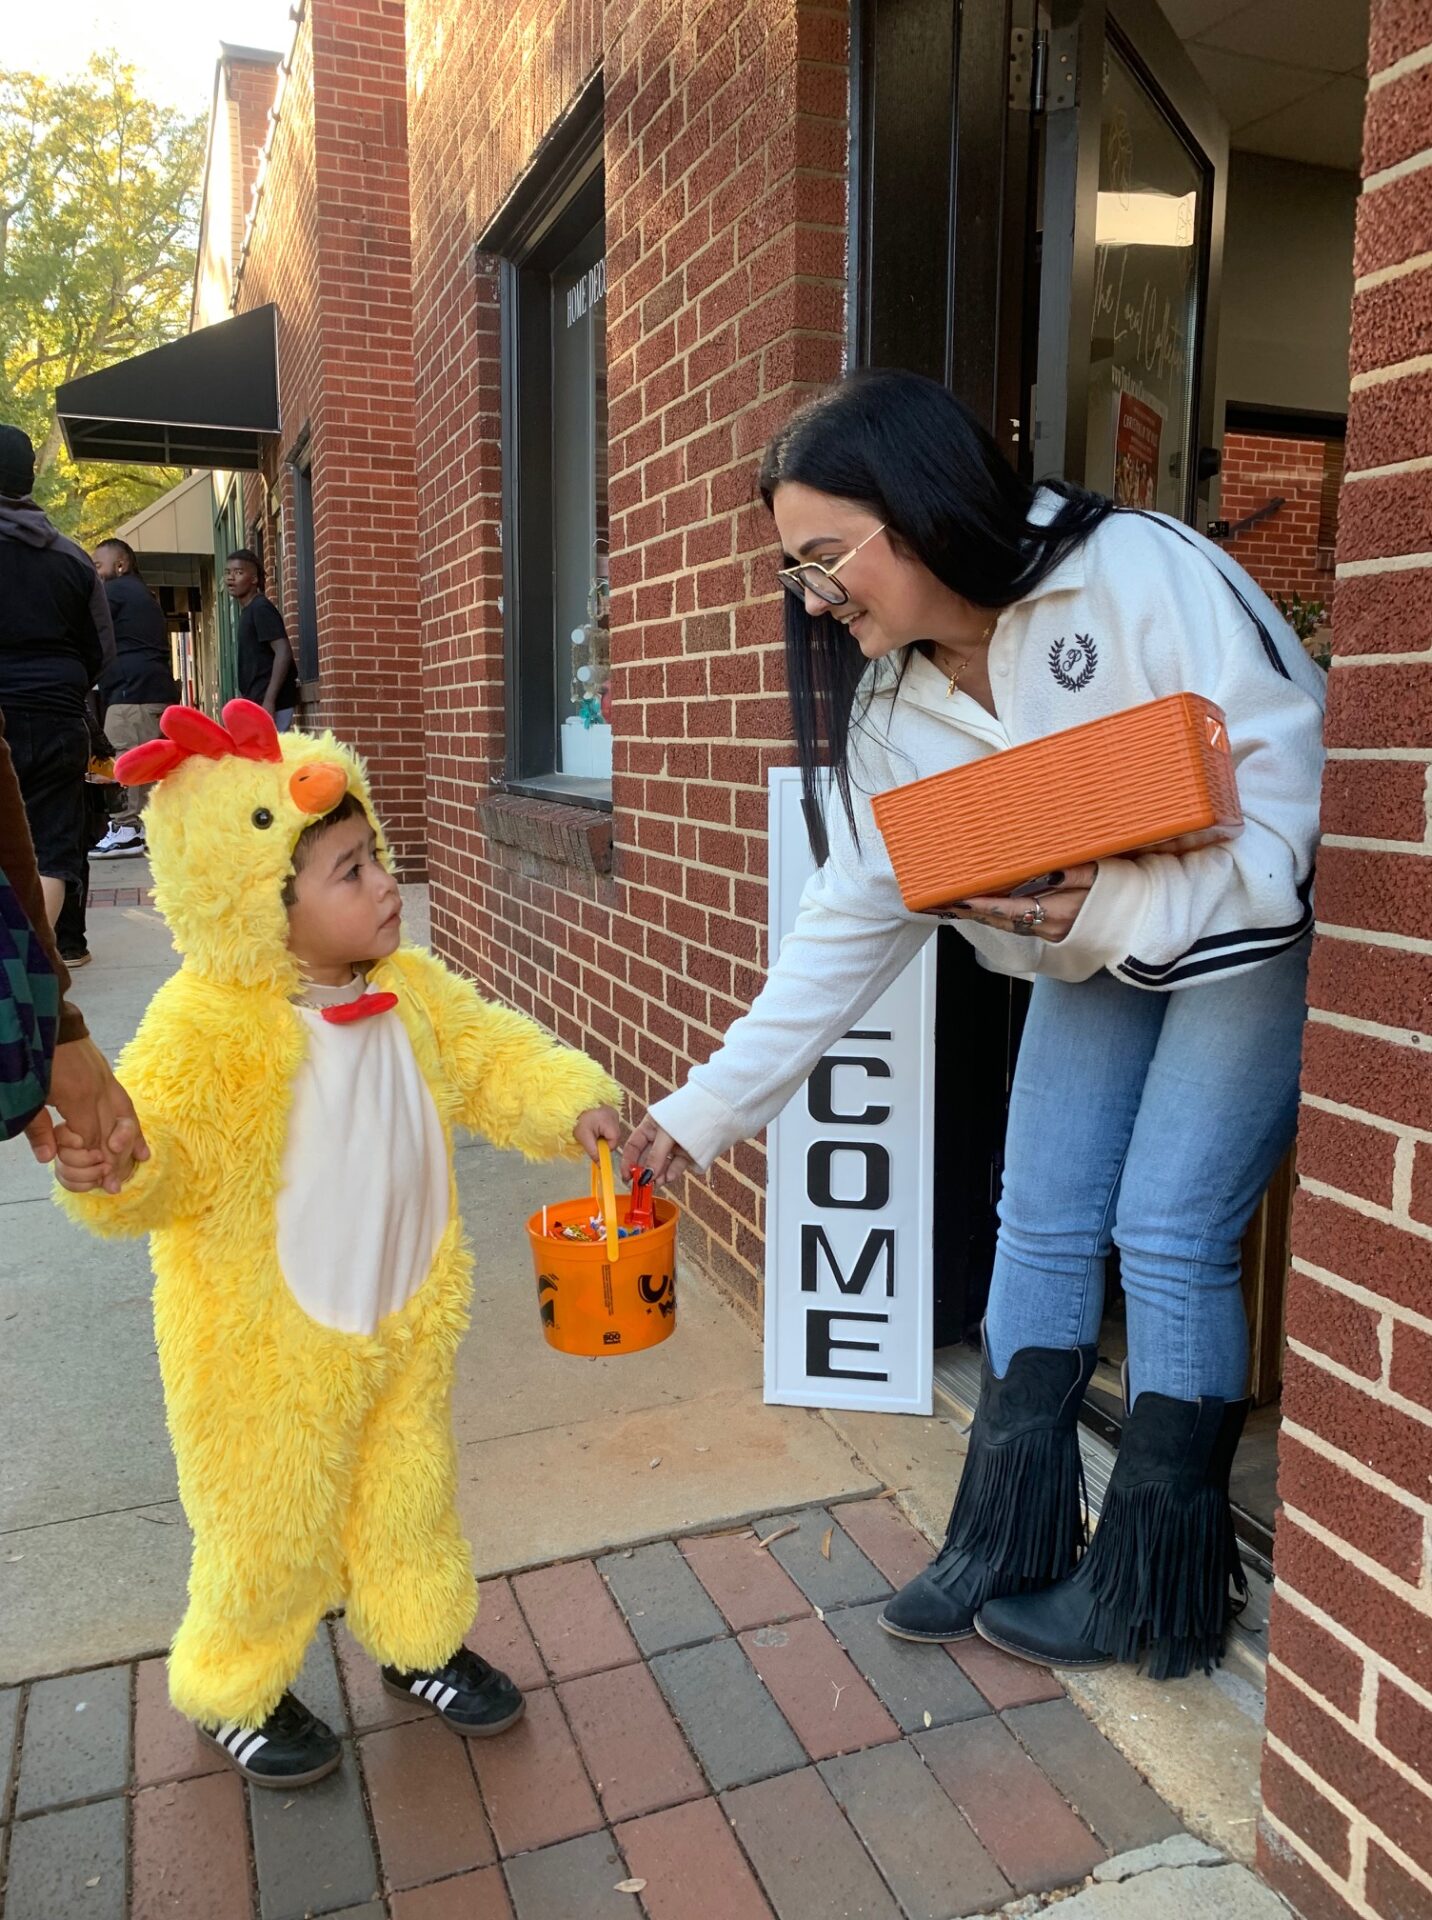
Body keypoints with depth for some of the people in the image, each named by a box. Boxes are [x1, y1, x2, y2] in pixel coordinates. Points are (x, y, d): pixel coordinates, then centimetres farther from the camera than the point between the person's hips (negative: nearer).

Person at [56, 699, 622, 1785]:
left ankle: (420, 1641, 50)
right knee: (271, 1523, 15)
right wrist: (112, 1164, -44)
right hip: (267, 1341, -5)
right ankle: (237, 1688, 44)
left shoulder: (411, 988, -7)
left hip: (407, 1317, 6)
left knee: (409, 1492, 24)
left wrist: (573, 1102, -11)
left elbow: (494, 1060, 4)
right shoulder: (204, 1026, -25)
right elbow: (167, 1164, -23)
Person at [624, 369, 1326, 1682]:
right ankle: (1008, 1553, 18)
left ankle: (1148, 1593, 10)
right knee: (1043, 1225, 2)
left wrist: (1118, 910, -34)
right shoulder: (890, 701, -8)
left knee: (1169, 1237, -9)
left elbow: (1292, 772, -23)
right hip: (1093, 963, 6)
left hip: (1250, 935, -5)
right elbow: (850, 925, -7)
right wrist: (703, 1110, -10)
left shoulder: (1143, 575, -25)